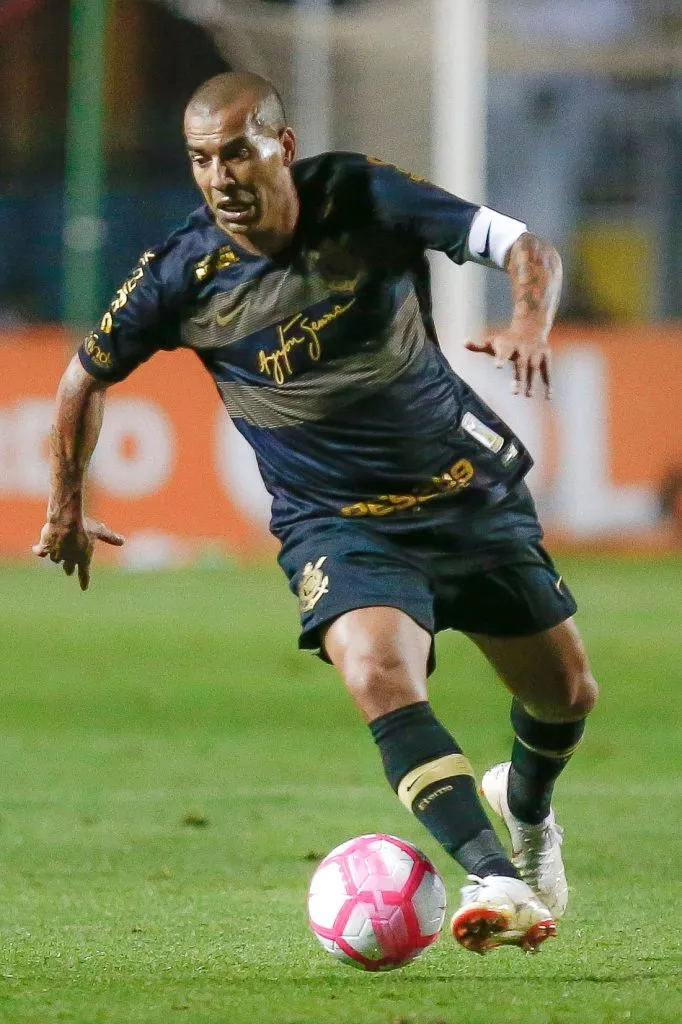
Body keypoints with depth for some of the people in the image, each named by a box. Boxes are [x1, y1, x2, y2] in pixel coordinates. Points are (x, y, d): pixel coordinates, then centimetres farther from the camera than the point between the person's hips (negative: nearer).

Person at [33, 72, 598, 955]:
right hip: (337, 520, -2)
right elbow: (88, 376, 1)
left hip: (469, 489, 2)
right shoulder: (184, 275, -16)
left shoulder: (367, 200, -16)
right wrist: (66, 507, 11)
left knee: (567, 692, 12)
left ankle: (525, 811, 47)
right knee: (379, 677, -32)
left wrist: (530, 325, -37)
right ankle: (492, 878, -37)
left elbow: (524, 248, -15)